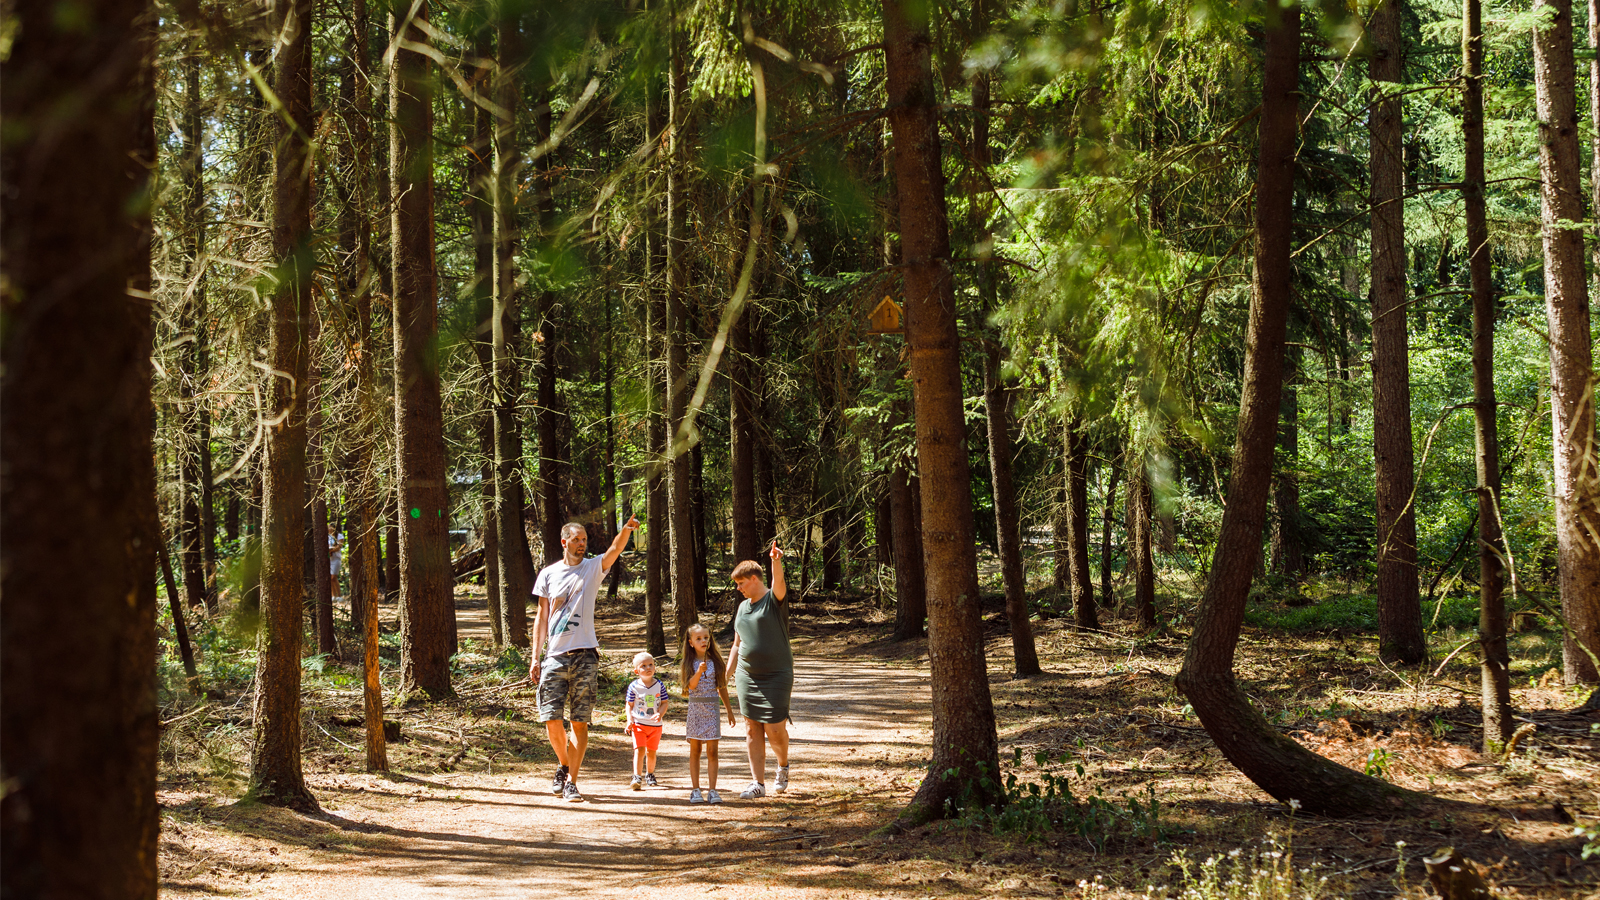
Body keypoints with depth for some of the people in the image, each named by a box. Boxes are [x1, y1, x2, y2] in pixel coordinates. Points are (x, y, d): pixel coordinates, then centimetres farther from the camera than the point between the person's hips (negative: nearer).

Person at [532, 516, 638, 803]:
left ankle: (571, 781, 5)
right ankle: (563, 765, 22)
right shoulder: (548, 574, 10)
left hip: (585, 657, -1)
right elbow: (541, 618, 12)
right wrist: (535, 657, 5)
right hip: (555, 657, 1)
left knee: (580, 723, -1)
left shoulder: (593, 568, 6)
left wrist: (627, 529, -35)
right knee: (552, 720, -5)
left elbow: (615, 550, -14)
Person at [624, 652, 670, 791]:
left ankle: (650, 775, 29)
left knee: (651, 752, 12)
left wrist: (660, 714, -17)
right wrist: (629, 720, -11)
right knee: (639, 750, -14)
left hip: (655, 725, 2)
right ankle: (637, 777, -14)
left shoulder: (659, 685, 1)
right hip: (638, 724, -2)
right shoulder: (634, 686, -4)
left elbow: (664, 703, 2)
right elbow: (629, 705, 2)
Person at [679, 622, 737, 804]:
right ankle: (695, 790, 8)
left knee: (712, 751, -3)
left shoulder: (716, 662, 5)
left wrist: (730, 711, 13)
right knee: (695, 750, 3)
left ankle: (712, 790, -2)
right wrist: (699, 672, -31)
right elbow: (691, 685, -14)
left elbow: (722, 689, 11)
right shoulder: (689, 664, 0)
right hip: (695, 708, -1)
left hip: (712, 709, 1)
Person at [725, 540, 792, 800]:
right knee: (752, 730, 2)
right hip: (747, 675, 6)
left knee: (774, 729, -6)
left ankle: (783, 765, 24)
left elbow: (778, 581, -29)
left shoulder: (774, 600, -5)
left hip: (776, 675, -6)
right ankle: (758, 783, 6)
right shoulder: (743, 607, 13)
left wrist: (776, 562, -49)